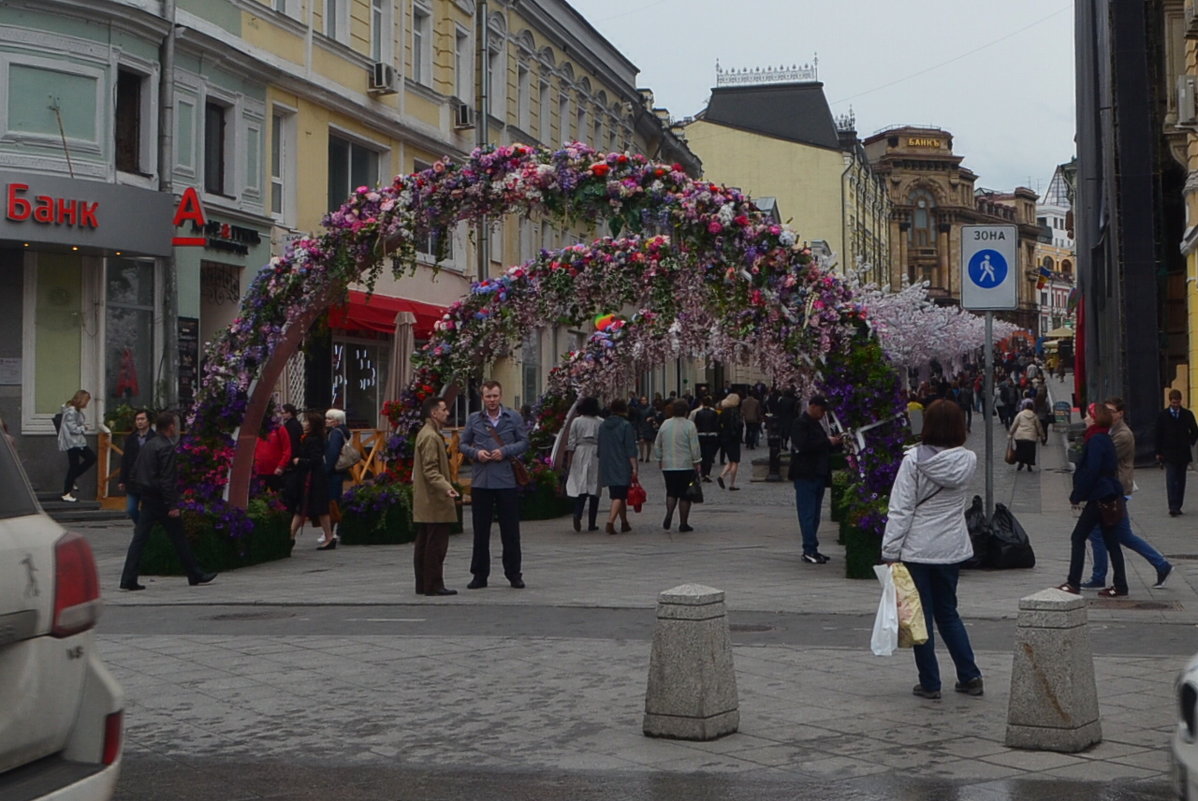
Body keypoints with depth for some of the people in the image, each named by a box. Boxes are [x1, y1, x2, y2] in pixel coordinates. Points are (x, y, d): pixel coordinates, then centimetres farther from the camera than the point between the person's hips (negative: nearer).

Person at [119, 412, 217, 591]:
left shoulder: (147, 446, 12)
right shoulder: (166, 448, -14)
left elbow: (133, 475, 15)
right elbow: (167, 479, -20)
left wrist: (141, 494, 19)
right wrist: (172, 505, -20)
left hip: (147, 500, 8)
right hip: (161, 501, -8)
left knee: (139, 538, 3)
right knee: (178, 538, 3)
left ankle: (128, 579, -3)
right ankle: (195, 574, 14)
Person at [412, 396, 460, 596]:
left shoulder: (425, 434, 18)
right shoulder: (430, 437, -15)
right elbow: (430, 470, -22)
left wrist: (446, 487, 27)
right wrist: (446, 487, -32)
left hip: (424, 502, 11)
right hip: (435, 503, -11)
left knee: (424, 543, 11)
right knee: (436, 544, -7)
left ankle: (423, 585, 15)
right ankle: (433, 585, -5)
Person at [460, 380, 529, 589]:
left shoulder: (513, 417, 4)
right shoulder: (474, 419, 8)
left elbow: (524, 442, 4)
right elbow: (463, 444, 11)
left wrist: (505, 451, -12)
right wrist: (476, 453, -9)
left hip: (506, 480, -1)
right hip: (480, 481, 1)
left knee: (510, 530, 3)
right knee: (480, 530, 6)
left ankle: (514, 574, 12)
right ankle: (480, 574, 13)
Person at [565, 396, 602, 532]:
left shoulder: (576, 421, 2)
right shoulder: (600, 423, 1)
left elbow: (571, 443, 0)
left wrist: (569, 461, 4)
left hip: (580, 455, 0)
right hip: (596, 456, 0)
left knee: (580, 487, 2)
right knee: (594, 488, 5)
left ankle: (577, 514, -24)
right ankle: (591, 523, 6)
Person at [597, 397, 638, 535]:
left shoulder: (603, 426, 9)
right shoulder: (626, 425, -8)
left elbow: (600, 448, 15)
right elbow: (631, 449, -11)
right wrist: (634, 467, -10)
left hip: (607, 467, 6)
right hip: (622, 467, -6)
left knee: (617, 495, 16)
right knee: (619, 496, -6)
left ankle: (624, 523, 23)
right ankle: (610, 521, -21)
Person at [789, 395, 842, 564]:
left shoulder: (816, 424, 20)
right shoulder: (800, 424, -9)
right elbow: (803, 446, -22)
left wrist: (834, 442, 8)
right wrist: (827, 442, -18)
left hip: (818, 474, 9)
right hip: (805, 475, -9)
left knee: (814, 514, 9)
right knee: (808, 513, -9)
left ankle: (811, 550, 12)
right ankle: (809, 550, -10)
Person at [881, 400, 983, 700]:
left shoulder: (914, 459, -14)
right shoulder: (968, 461, -1)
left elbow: (900, 509, -14)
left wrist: (890, 552, -12)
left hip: (917, 550, -4)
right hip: (952, 548, 5)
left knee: (920, 616, 6)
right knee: (948, 613, 19)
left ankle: (930, 683, 11)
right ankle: (970, 676, 16)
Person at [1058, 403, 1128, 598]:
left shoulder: (1096, 441, -15)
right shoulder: (1105, 439, 15)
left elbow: (1090, 471, -21)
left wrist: (1076, 496, -13)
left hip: (1099, 499, -9)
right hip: (1109, 496, 9)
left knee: (1078, 537, -3)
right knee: (1111, 541, 11)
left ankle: (1073, 583, -2)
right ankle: (1120, 586, 13)